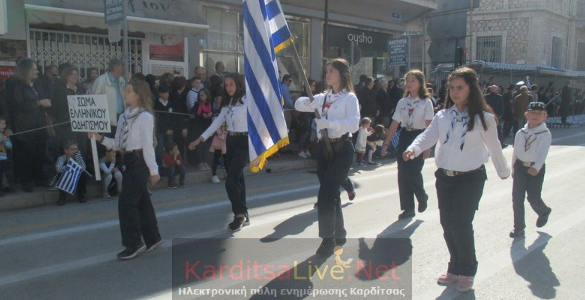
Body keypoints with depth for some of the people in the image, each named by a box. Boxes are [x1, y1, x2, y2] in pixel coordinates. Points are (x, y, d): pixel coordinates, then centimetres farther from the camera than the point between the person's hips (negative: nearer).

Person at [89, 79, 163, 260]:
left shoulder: (145, 117, -12)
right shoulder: (124, 117, 10)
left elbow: (148, 145, -15)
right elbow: (118, 144, 12)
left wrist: (153, 170, -13)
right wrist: (100, 138, -2)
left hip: (139, 162, -8)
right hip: (129, 161, 8)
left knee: (126, 202, -7)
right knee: (141, 201, 15)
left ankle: (134, 244, 6)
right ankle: (152, 238, 29)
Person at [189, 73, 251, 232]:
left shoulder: (247, 100, -12)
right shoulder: (227, 102, 12)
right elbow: (218, 121, 14)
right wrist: (200, 139, 10)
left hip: (244, 142, -7)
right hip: (230, 141, 7)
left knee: (231, 181, -13)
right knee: (236, 179, 11)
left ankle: (239, 214, 4)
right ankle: (243, 214, 21)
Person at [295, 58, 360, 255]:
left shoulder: (349, 98, -7)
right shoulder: (323, 97, 13)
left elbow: (354, 124, -21)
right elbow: (299, 105, 16)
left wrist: (328, 123, -30)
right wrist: (307, 100, -7)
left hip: (341, 149, -7)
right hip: (323, 147, 7)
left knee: (326, 194, -13)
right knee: (331, 193, 13)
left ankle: (328, 239, -2)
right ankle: (339, 234, 27)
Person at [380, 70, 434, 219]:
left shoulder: (426, 102, -4)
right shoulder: (402, 102, 9)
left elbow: (429, 126, -9)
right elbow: (394, 124, 7)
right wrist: (386, 143, 3)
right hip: (404, 137, 5)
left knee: (414, 172, -10)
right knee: (403, 173, 3)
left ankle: (422, 197, 22)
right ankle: (408, 208, 14)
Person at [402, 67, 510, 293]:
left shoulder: (483, 118, -4)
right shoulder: (443, 116, 6)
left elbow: (494, 147, 4)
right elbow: (428, 136, -6)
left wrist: (504, 172, 15)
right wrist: (413, 149, -26)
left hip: (471, 177, -4)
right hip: (445, 176, 4)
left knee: (460, 223, -12)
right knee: (447, 224, 9)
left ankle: (467, 271, 12)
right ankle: (455, 268, 29)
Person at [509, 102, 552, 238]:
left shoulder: (545, 134, -8)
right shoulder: (520, 133, 5)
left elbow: (542, 152, -22)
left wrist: (536, 167, -37)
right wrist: (513, 169, 17)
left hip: (536, 169, -4)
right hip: (520, 167, 4)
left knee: (533, 198, -1)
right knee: (517, 197, 1)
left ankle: (544, 212, 36)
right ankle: (519, 228, 13)